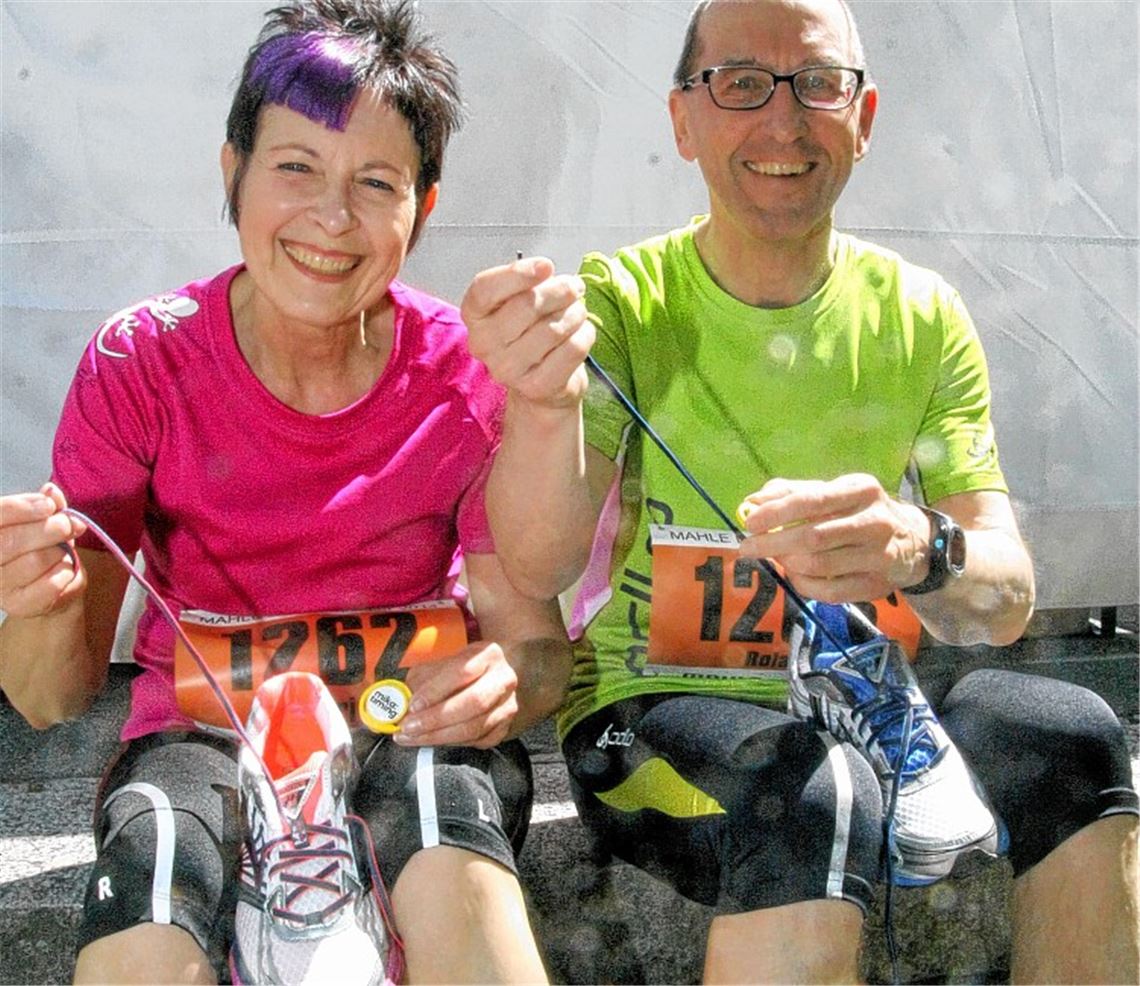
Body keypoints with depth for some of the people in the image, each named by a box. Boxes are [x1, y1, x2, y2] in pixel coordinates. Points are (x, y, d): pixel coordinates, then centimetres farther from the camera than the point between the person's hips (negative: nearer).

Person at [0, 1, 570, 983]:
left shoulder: (469, 375, -9)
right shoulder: (141, 361, -9)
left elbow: (536, 641, -6)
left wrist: (506, 682, -31)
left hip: (406, 727, 0)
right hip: (205, 730, 0)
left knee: (445, 794, -33)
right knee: (151, 854, -32)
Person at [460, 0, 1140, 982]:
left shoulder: (923, 317, 4)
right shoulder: (620, 301, -5)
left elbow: (1008, 600, -5)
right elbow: (539, 568, -18)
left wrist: (921, 549, -30)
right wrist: (541, 404, -40)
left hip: (863, 708, 4)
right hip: (653, 710, -3)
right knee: (815, 791, -34)